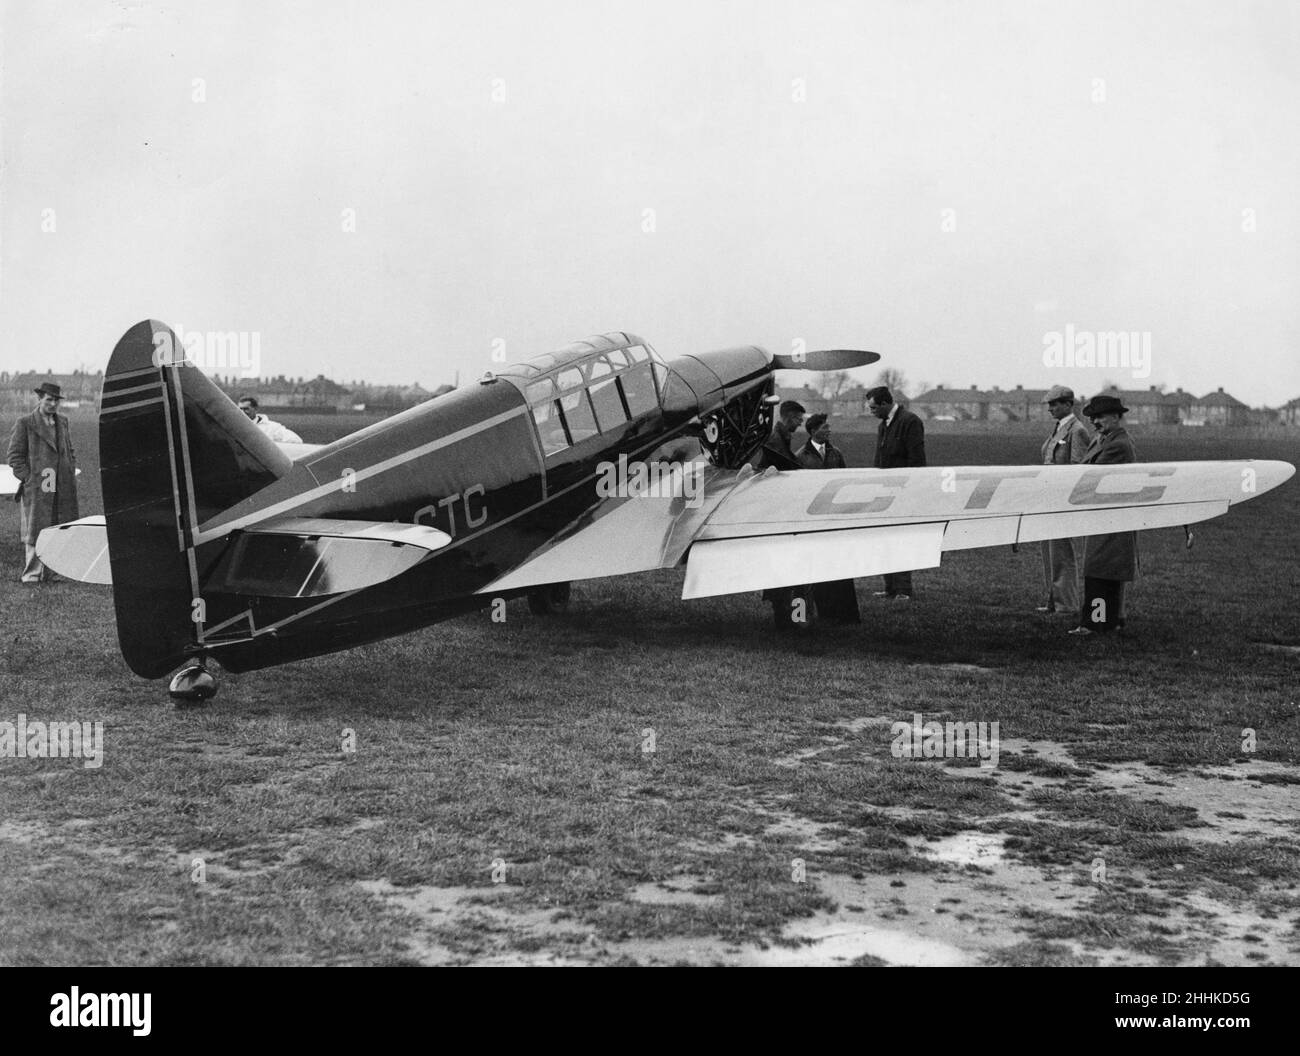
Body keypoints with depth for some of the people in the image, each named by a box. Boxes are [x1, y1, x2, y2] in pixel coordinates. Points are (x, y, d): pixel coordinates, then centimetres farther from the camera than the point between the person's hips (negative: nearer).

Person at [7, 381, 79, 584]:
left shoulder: (63, 422, 15)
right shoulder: (25, 424, -1)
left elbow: (70, 451, 24)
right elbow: (15, 457, -2)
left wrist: (70, 474, 12)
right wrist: (28, 479, -9)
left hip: (62, 490, 5)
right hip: (36, 490, -5)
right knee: (34, 534, -3)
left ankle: (49, 574, 11)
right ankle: (31, 575, 2)